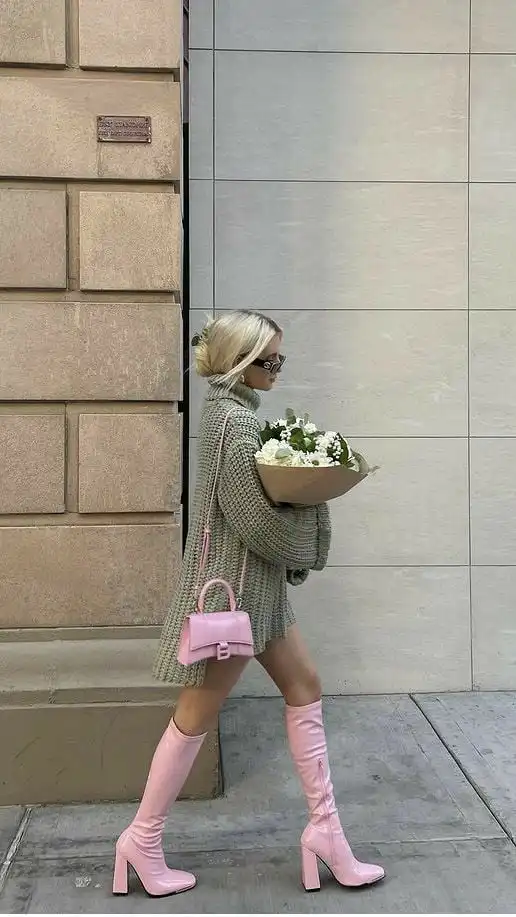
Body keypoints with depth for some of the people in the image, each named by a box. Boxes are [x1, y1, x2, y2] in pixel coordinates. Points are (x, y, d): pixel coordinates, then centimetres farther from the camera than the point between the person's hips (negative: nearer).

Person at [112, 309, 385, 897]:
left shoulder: (229, 409, 11)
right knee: (198, 712, 4)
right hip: (232, 584, -10)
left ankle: (324, 827, 24)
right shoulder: (234, 419, -19)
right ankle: (143, 839, 23)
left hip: (256, 583, 10)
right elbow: (255, 518, -21)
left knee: (303, 688, 13)